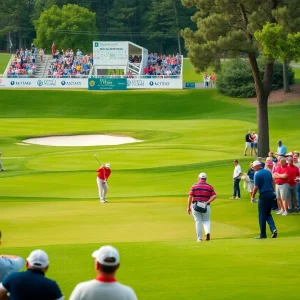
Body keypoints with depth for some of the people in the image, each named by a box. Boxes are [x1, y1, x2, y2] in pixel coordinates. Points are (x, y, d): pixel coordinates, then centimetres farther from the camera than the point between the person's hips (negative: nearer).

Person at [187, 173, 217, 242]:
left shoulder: (194, 186, 0)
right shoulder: (209, 187, 4)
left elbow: (190, 196, -5)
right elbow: (214, 196, -7)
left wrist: (188, 207, -1)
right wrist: (208, 202, -9)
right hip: (206, 206, 1)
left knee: (198, 222, 7)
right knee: (206, 221, 15)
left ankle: (199, 238, 7)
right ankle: (207, 232, -12)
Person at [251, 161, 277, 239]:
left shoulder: (257, 174, -11)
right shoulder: (268, 172, 8)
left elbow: (256, 187, -13)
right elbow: (272, 182, 14)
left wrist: (253, 197, -1)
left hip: (263, 195, -6)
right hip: (271, 194, 6)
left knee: (262, 215, 4)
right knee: (268, 214, 16)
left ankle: (263, 234, 7)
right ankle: (273, 229, -4)